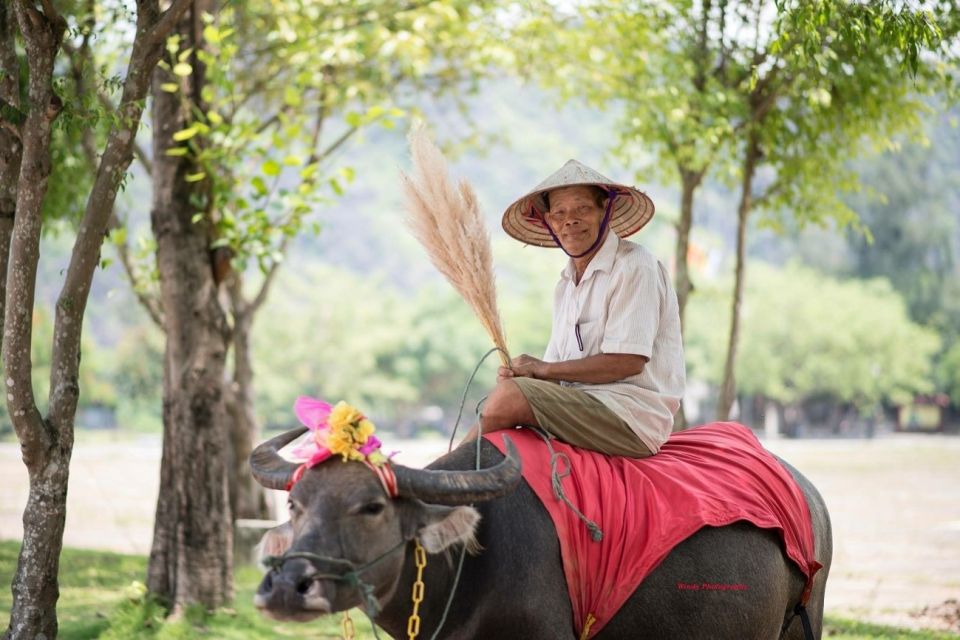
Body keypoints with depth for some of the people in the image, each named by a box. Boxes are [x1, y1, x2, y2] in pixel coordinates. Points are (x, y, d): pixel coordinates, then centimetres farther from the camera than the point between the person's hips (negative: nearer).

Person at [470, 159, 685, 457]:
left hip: (634, 417, -9)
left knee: (509, 396, -22)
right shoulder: (566, 285, 20)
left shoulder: (634, 267, -8)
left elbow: (628, 362, -17)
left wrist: (542, 369, -9)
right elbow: (559, 372, 18)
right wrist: (518, 374, -7)